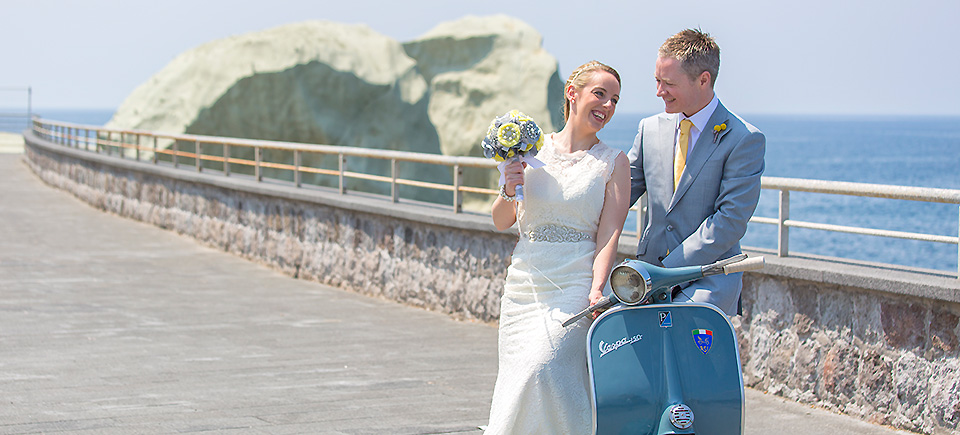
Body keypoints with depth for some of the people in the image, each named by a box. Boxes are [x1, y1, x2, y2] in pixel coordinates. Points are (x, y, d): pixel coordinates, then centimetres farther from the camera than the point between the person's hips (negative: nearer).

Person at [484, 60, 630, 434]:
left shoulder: (614, 163, 2)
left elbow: (609, 235, -5)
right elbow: (502, 222, 13)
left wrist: (597, 288, -20)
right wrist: (509, 190, -7)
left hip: (576, 284, -4)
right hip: (525, 282, 4)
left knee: (544, 367, -21)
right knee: (516, 377, 2)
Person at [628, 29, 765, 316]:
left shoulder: (745, 140, -5)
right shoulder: (650, 129, 13)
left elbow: (731, 220, -12)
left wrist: (668, 269, -17)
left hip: (710, 278, -5)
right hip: (650, 268, 5)